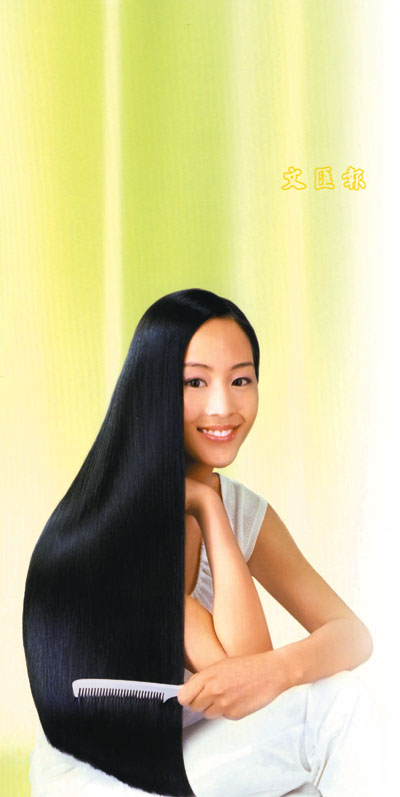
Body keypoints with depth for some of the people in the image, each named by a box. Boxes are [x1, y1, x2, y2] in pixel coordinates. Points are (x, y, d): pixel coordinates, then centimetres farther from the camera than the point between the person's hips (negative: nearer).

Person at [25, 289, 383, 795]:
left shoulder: (244, 511, 2)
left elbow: (354, 634, -8)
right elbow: (236, 659, -25)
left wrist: (280, 668, -31)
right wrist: (206, 506, -21)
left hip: (187, 749, 7)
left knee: (342, 702, -18)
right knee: (326, 703, -24)